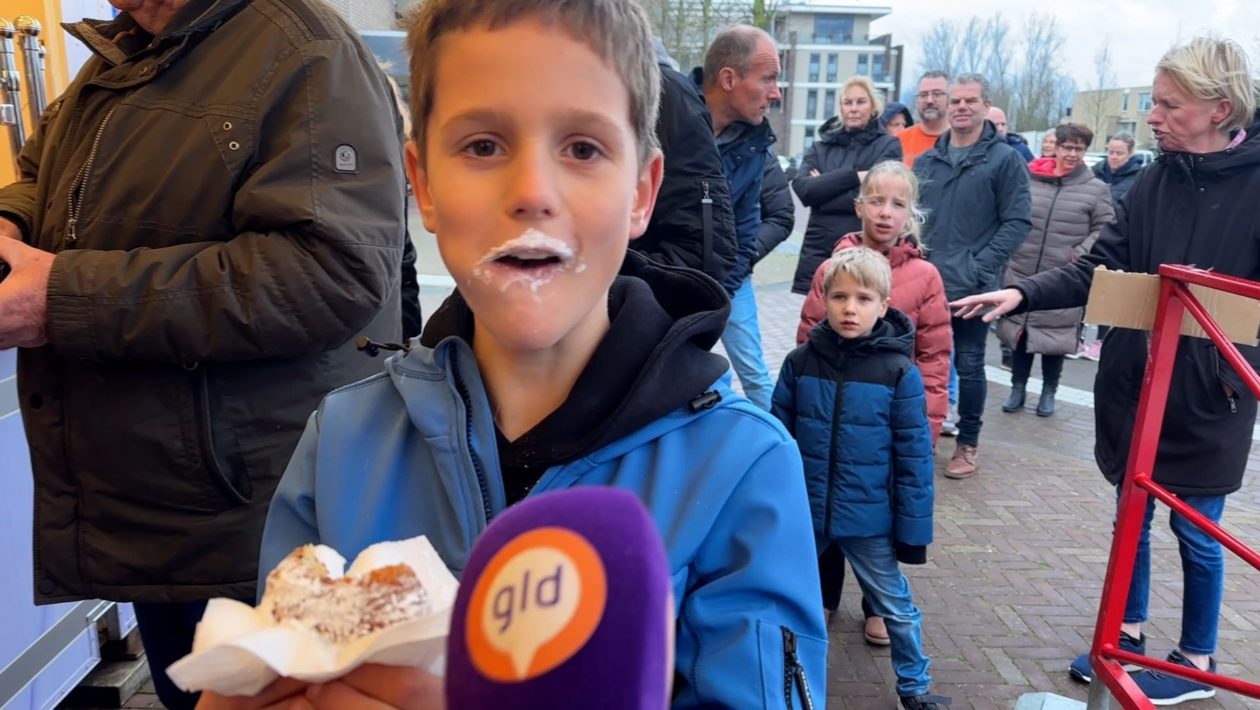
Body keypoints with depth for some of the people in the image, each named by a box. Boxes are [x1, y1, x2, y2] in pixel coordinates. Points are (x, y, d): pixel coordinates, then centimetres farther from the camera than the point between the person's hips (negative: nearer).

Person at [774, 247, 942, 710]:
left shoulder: (900, 372, -13)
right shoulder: (800, 363, -8)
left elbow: (914, 457, -8)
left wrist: (913, 528, -6)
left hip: (868, 518, -2)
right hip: (802, 512, 2)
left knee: (895, 605, 13)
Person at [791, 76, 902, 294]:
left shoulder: (888, 146, 5)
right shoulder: (820, 147, 13)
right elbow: (803, 188, -5)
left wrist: (824, 186, -3)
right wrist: (854, 176, -11)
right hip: (818, 253, 3)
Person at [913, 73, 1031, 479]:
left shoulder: (1005, 159, -1)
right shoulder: (926, 161, 13)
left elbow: (1016, 222, -6)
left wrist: (980, 267, -15)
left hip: (972, 286, -4)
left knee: (969, 366, 6)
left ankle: (968, 443, 20)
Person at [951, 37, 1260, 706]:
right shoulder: (1154, 180, 1)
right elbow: (1100, 266, -1)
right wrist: (1023, 293, -14)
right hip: (1133, 381, 4)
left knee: (1196, 530, 11)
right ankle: (1128, 633, 37)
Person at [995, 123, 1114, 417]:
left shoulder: (1096, 189, -1)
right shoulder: (1028, 180, -1)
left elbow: (1104, 230, 2)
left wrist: (1079, 255, -10)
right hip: (1020, 274, 1)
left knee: (1055, 336, 9)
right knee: (1019, 332, 10)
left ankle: (1048, 391, 25)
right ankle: (1018, 387, 25)